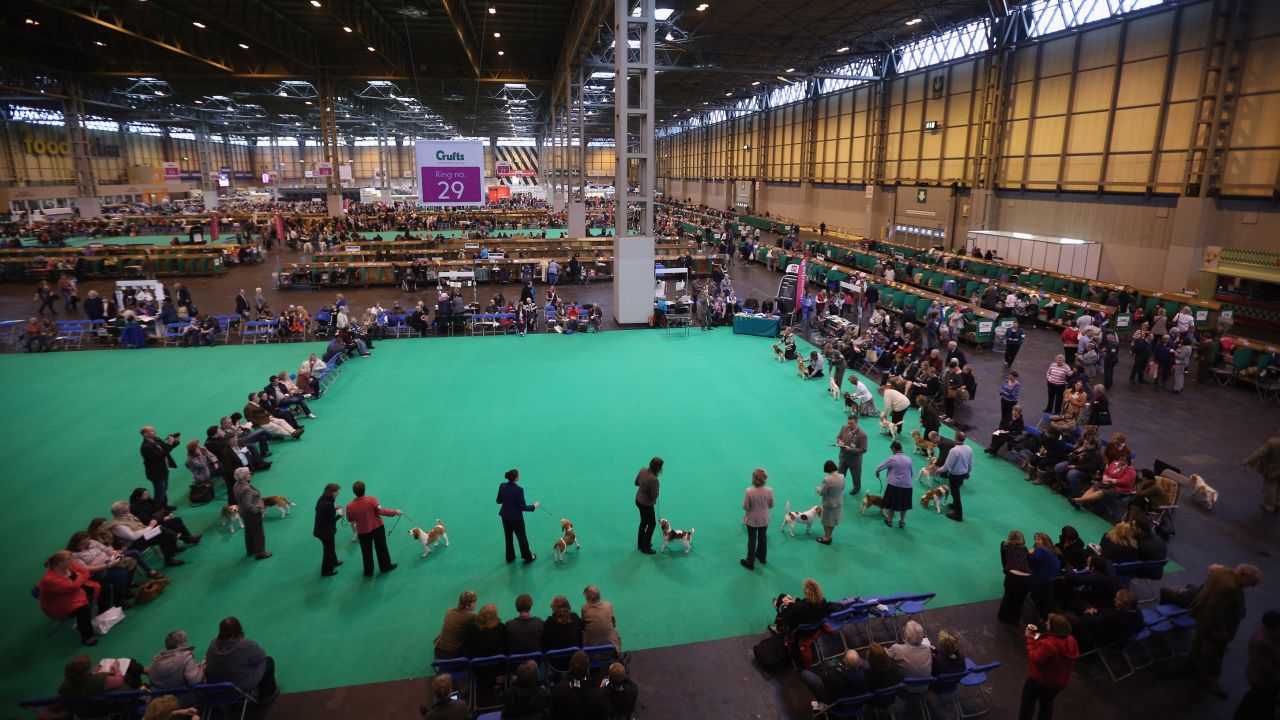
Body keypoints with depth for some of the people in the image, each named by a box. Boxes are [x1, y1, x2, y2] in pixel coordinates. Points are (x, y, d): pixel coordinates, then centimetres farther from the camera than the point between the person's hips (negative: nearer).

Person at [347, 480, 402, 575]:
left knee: (367, 552, 19)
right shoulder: (371, 499, -25)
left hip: (363, 531, 1)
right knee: (381, 548, 19)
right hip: (377, 528, -1)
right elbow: (381, 511, -23)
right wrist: (395, 512, -11)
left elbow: (350, 519, -3)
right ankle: (385, 566, 36)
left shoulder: (350, 506, -19)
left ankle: (368, 571, 33)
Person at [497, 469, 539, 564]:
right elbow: (523, 507, -22)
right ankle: (528, 558, 34)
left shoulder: (502, 486, -11)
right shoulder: (519, 489, -27)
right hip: (516, 518, -5)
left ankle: (510, 558, 39)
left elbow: (498, 501, 3)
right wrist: (534, 506, -7)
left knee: (508, 537, 24)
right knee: (522, 538, 16)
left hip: (505, 516, 5)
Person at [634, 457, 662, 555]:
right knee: (652, 524, 14)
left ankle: (641, 543, 42)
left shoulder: (643, 470, -11)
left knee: (644, 521, 26)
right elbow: (654, 496, -24)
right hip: (647, 504, -8)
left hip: (638, 500, 8)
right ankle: (645, 547, 25)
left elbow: (636, 483, 4)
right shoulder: (653, 479, -34)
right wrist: (656, 488, -9)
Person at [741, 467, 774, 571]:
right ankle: (762, 557, 45)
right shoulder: (769, 490, -20)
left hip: (752, 520, -3)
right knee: (763, 537, 24)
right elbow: (771, 505, -6)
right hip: (764, 519, 3)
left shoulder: (749, 491, -29)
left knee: (752, 540, 13)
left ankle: (750, 562, 24)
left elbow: (745, 507, -19)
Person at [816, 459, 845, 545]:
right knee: (833, 520, 23)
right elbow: (842, 488, 5)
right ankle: (829, 536, 39)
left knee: (827, 521, 15)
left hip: (829, 504, -6)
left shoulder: (827, 480, -32)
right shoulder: (842, 476, -11)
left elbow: (821, 493, -22)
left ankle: (826, 539, 29)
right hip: (839, 502, 6)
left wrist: (818, 489, -1)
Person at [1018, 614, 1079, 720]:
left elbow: (1035, 659, -28)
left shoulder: (1047, 644, -38)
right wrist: (1038, 640, 2)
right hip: (1058, 681, 7)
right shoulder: (1070, 641, -10)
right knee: (1047, 704, 26)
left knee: (1027, 701, 16)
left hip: (1040, 680, -7)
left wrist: (1030, 639, -23)